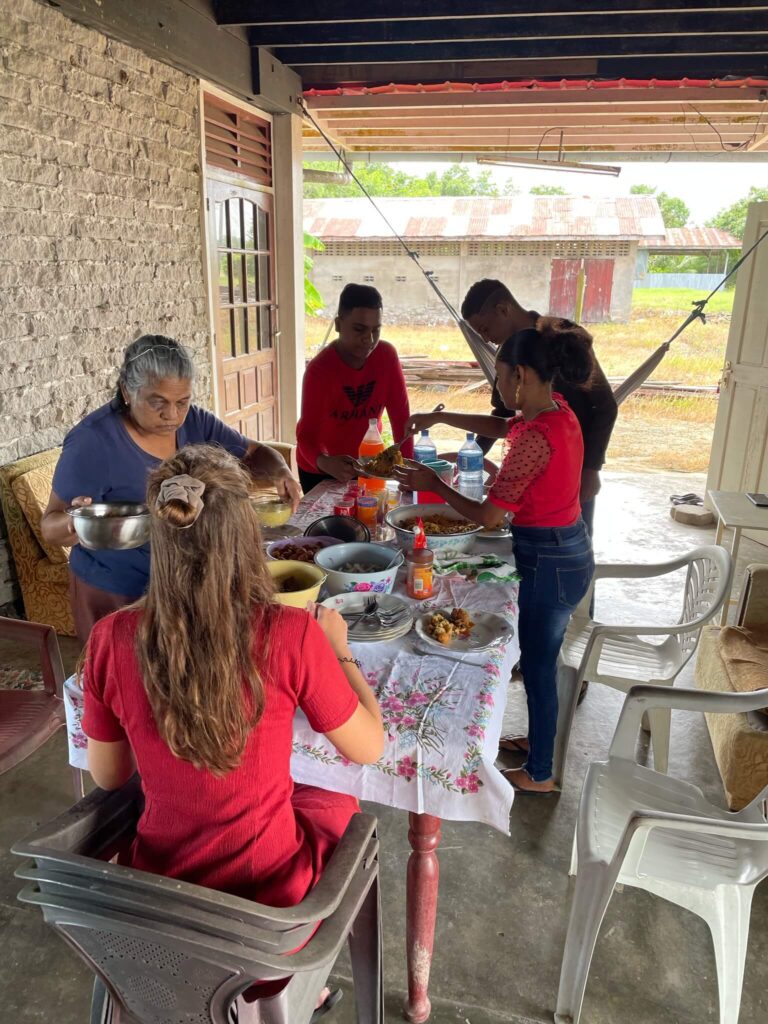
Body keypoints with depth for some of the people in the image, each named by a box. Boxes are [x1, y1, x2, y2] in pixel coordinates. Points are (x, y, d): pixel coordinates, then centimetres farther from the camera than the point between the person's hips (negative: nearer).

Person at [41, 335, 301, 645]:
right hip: (117, 597, -5)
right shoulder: (92, 442, -20)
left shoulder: (194, 422, -5)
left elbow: (254, 453, 4)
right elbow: (51, 527, -14)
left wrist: (279, 473, -19)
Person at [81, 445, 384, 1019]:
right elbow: (369, 750, -12)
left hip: (160, 892, 3)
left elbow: (108, 776, -3)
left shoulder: (112, 640, -18)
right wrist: (338, 649, 1)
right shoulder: (290, 637, -27)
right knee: (339, 806, 29)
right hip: (267, 893, -3)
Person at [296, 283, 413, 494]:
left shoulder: (387, 355, -14)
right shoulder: (319, 370, -25)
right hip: (320, 470, -3)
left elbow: (400, 415, -11)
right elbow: (307, 435, -30)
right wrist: (326, 463, -51)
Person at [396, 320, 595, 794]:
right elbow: (503, 426, 20)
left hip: (550, 563, -9)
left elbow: (489, 516, -24)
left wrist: (433, 484, -11)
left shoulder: (536, 437, -28)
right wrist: (439, 417, 16)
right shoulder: (556, 410, 1)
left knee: (538, 666, 10)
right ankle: (539, 739, 47)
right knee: (542, 659, 25)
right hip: (568, 551, 9)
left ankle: (539, 773, 31)